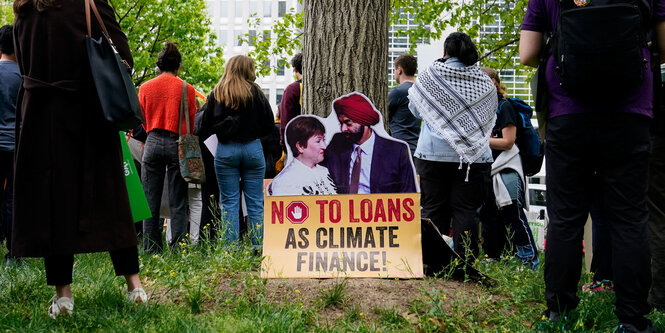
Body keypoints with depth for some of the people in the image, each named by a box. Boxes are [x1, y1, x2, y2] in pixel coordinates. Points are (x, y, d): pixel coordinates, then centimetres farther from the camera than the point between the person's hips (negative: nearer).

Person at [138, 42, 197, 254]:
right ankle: (178, 248, -1)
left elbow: (141, 121, 12)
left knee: (151, 202, 6)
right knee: (178, 203, 2)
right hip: (177, 145, -2)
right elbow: (191, 124, 4)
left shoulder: (145, 88, 4)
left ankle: (151, 250, 7)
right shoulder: (187, 89, -2)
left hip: (152, 143, 2)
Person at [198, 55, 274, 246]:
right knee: (255, 203, 4)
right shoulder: (255, 92, -1)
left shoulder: (216, 94, 1)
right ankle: (259, 247, 5)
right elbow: (269, 125, 2)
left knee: (229, 203, 4)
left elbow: (205, 127, 1)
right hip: (253, 149, 0)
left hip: (225, 151, 0)